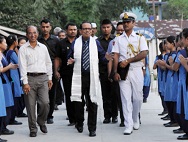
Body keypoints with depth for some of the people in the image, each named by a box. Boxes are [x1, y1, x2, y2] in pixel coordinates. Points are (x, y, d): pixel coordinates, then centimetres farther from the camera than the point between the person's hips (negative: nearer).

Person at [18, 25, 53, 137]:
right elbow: (22, 66, -4)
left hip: (43, 78, 2)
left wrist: (50, 78, 14)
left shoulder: (43, 47, 12)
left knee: (45, 103, -8)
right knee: (31, 105, -1)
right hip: (30, 78, -2)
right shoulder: (23, 49, 1)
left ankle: (41, 121, 18)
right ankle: (33, 129, 10)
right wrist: (25, 83, -10)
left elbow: (48, 63, 18)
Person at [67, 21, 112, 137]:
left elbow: (102, 56, 8)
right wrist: (71, 61, -10)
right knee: (78, 101, 2)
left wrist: (106, 58, -14)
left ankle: (92, 128, 5)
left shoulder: (96, 43, 10)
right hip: (79, 76, 0)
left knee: (93, 102, -1)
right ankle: (79, 123, 26)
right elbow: (70, 57, 13)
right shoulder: (75, 43, 9)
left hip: (92, 76, 0)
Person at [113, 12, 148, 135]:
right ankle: (128, 126, -5)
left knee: (138, 98, 2)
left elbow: (144, 54, -6)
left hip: (136, 70, -1)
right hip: (123, 71, 1)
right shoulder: (118, 39, 11)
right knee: (126, 98, -4)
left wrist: (127, 61, -11)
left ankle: (135, 120, 25)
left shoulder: (140, 38, 7)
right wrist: (115, 72, -7)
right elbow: (116, 56, 4)